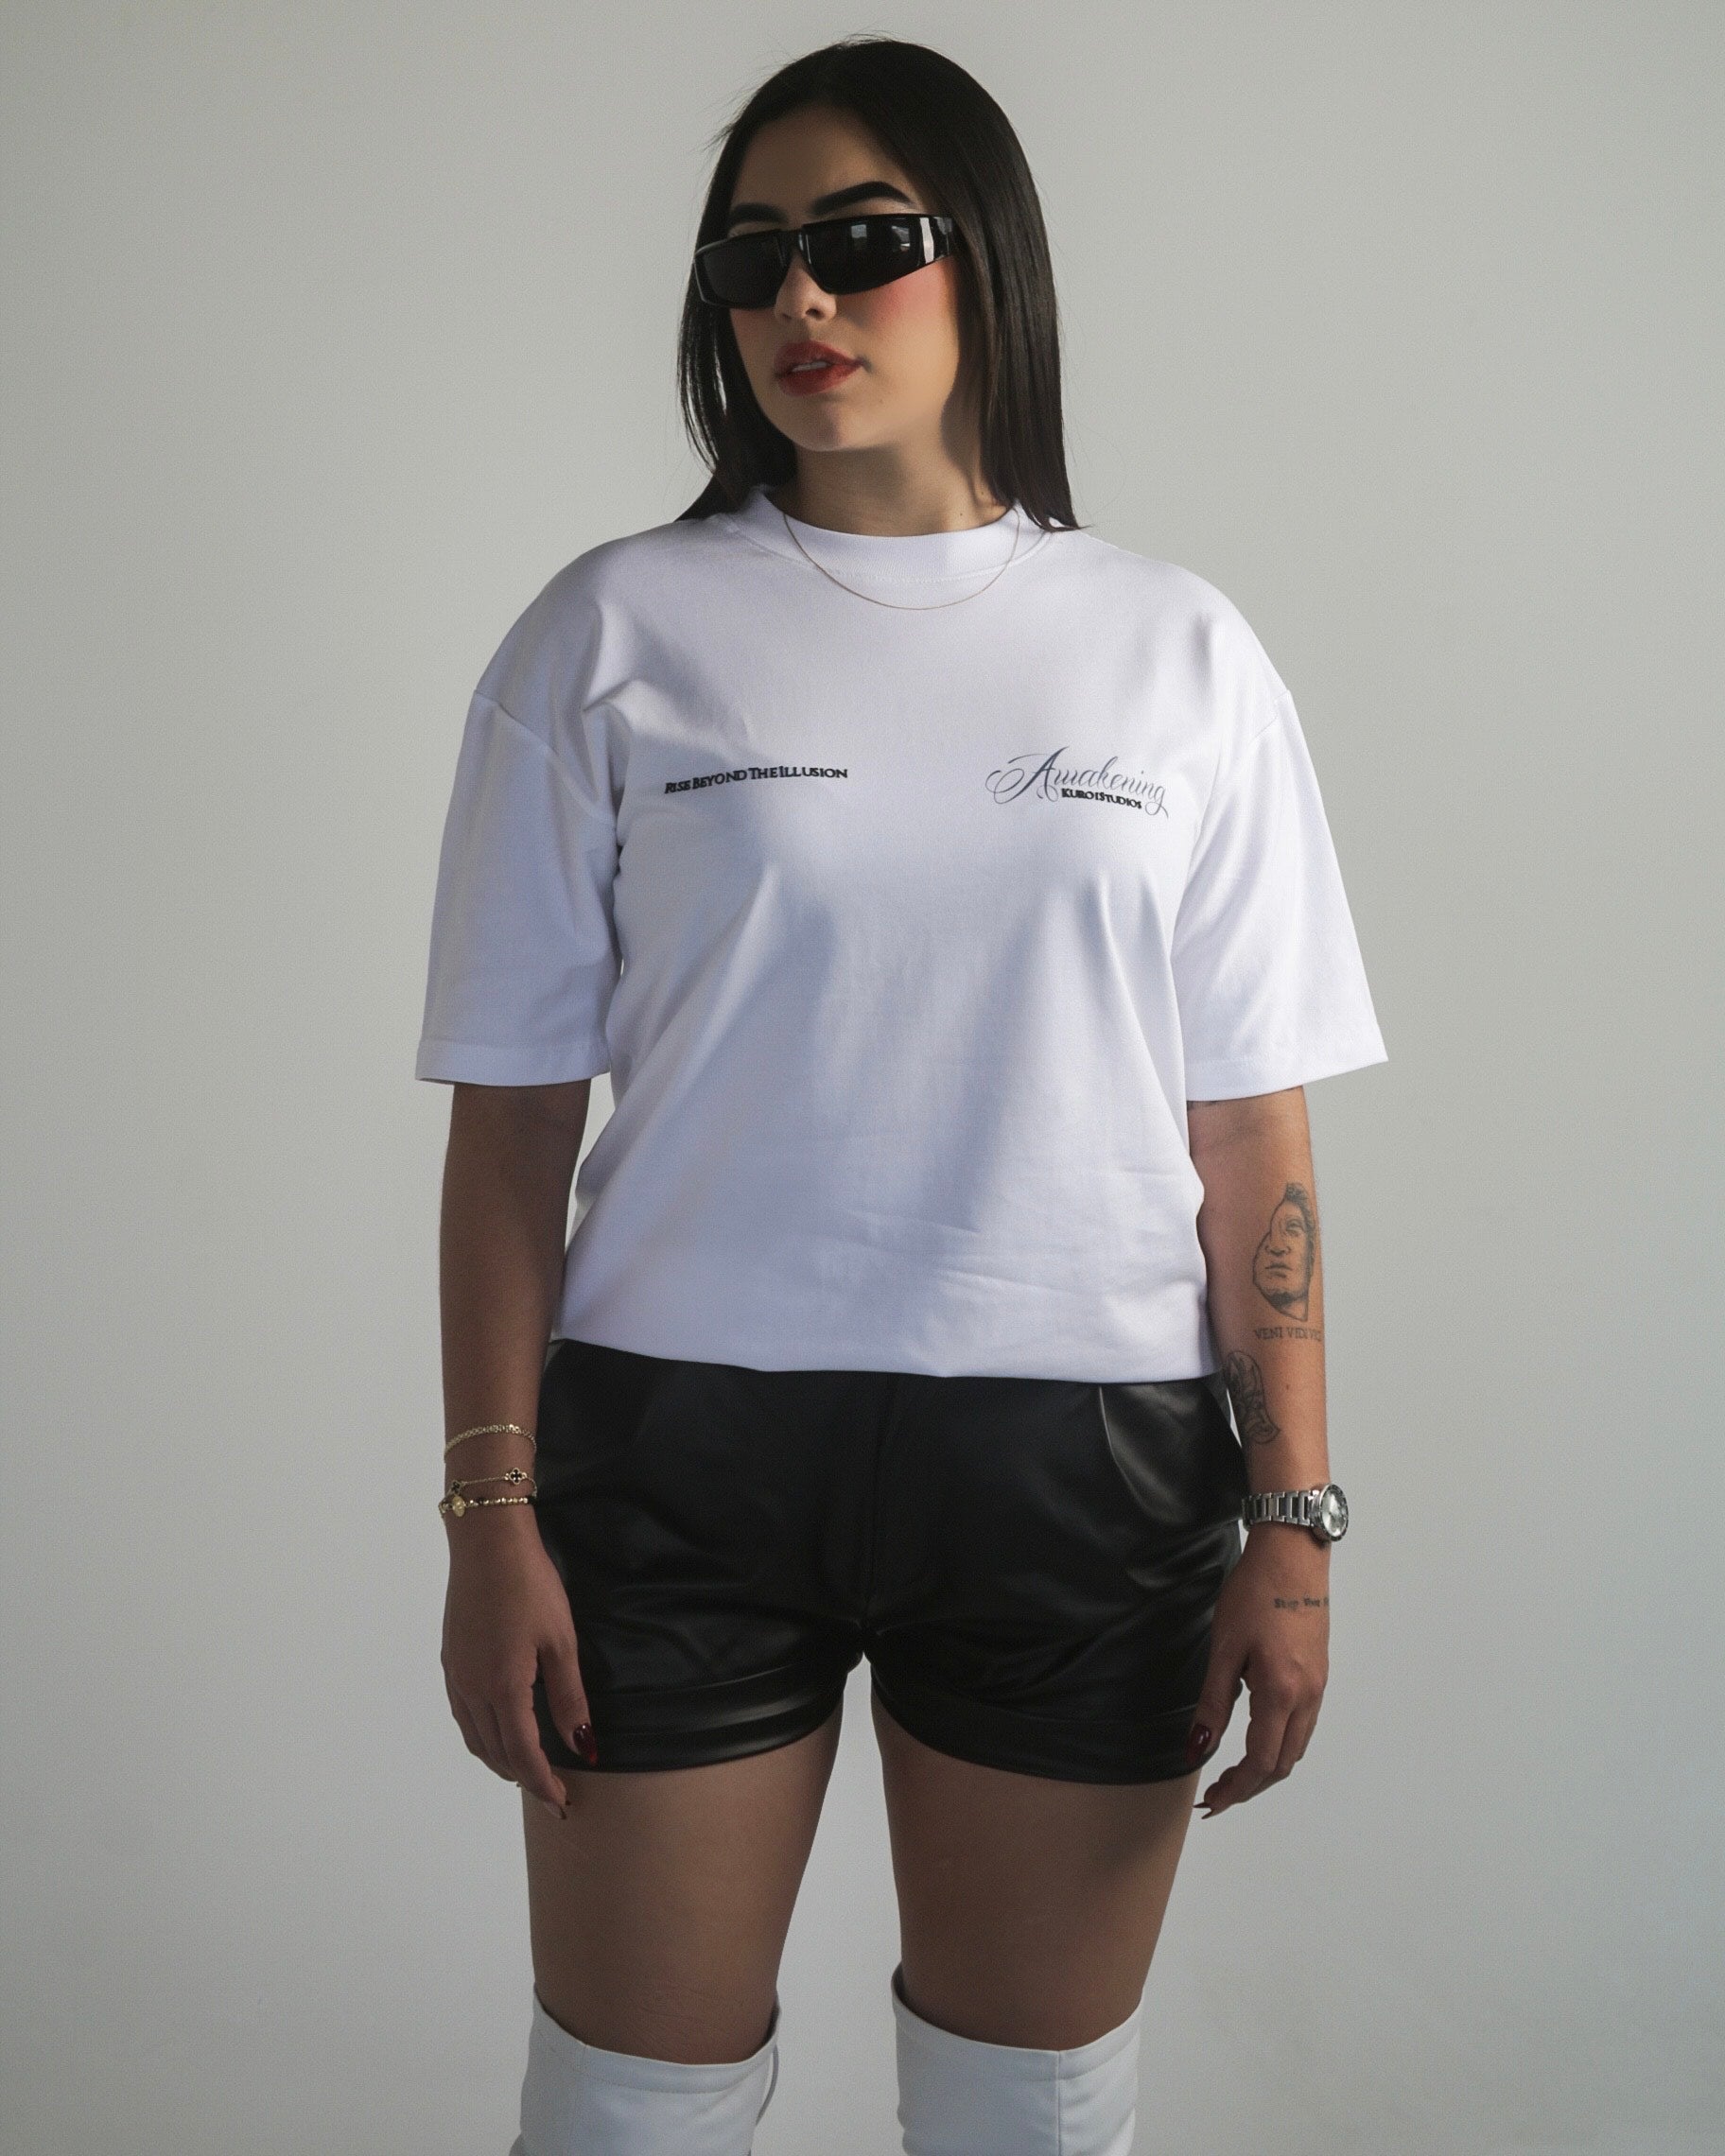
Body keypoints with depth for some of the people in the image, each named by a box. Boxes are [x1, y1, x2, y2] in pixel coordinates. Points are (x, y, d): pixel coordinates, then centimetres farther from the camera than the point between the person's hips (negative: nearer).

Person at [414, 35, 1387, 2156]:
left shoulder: (1177, 652, 5)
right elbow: (513, 1109, 1)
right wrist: (493, 1516, -4)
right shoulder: (613, 632, 2)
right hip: (684, 1445, -1)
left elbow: (1252, 1129, 4)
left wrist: (1292, 1523, 0)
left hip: (1082, 1464, 1)